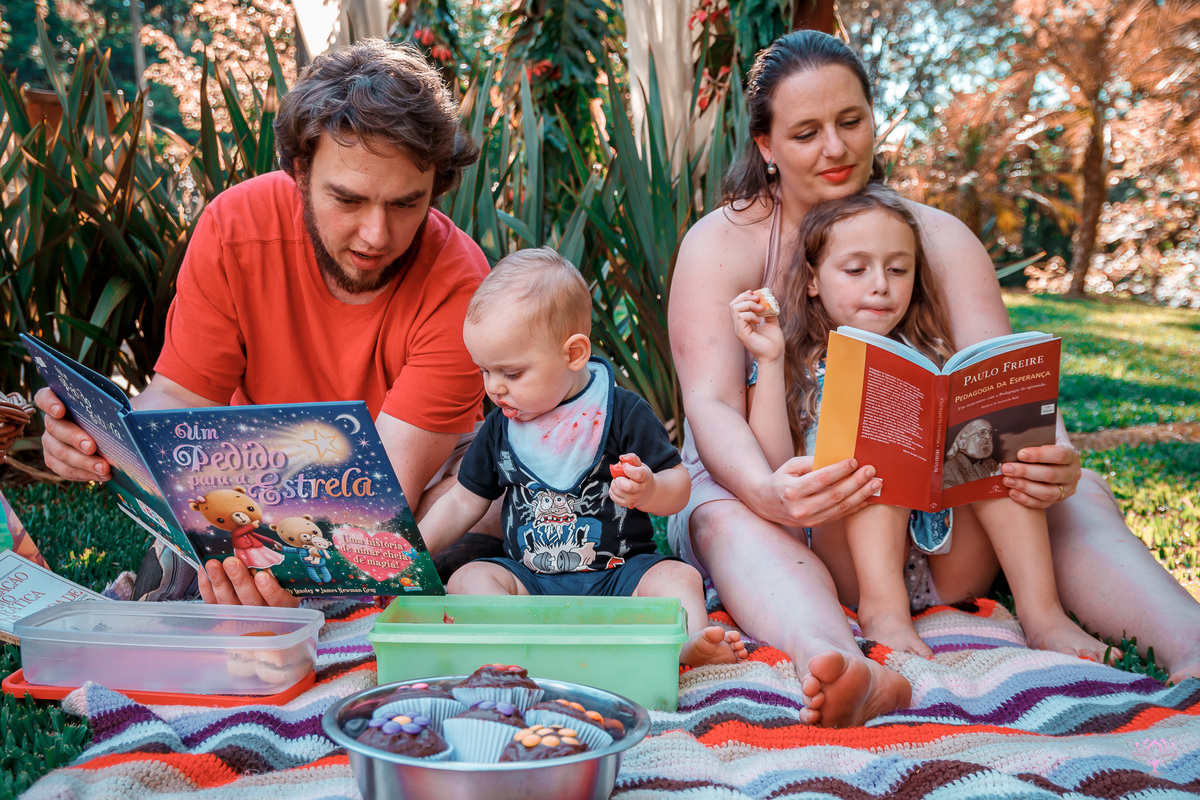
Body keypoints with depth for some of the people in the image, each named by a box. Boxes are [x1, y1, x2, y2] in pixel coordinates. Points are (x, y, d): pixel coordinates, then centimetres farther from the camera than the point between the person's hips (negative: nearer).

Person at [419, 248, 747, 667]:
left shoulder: (623, 412, -5)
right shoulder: (500, 427, 7)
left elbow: (678, 489, -4)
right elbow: (464, 502, 16)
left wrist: (648, 490, -27)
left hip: (617, 574, -3)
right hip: (528, 578, 3)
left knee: (676, 575, -28)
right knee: (468, 578, -22)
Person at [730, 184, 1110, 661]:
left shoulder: (931, 363, 15)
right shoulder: (797, 368, 5)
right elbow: (773, 472, -10)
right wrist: (769, 363, -15)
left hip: (947, 555, 3)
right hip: (847, 565, -3)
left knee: (994, 437, -14)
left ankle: (1040, 611, -20)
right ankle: (883, 610, -34)